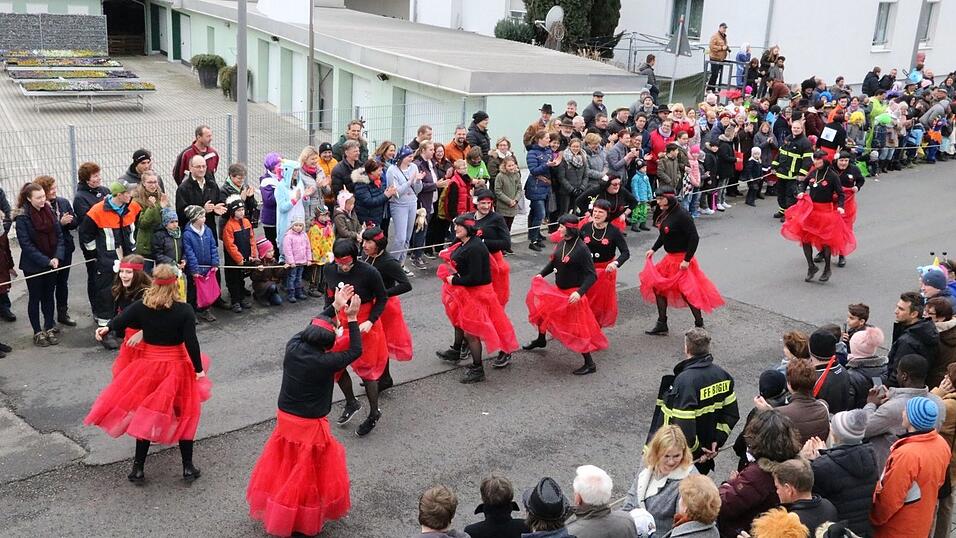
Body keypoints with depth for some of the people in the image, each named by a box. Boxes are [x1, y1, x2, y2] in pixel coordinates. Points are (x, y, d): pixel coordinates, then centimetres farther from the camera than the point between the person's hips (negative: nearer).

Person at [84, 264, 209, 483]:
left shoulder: (141, 307, -10)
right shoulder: (184, 311, -15)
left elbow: (120, 321, -4)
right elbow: (191, 342, -15)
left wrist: (106, 329, 18)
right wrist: (199, 368, -6)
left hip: (148, 367, 2)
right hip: (176, 367, -2)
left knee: (145, 415, 14)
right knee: (185, 415, 13)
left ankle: (138, 469, 20)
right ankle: (188, 467, 18)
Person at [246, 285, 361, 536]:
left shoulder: (293, 346, -11)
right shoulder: (323, 363, -26)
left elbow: (313, 327, 8)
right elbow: (355, 351, -13)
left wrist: (335, 307, 9)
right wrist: (352, 318, -8)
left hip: (285, 418, 6)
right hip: (310, 425, -6)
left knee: (284, 466, 23)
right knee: (308, 472, 13)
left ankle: (278, 513, 41)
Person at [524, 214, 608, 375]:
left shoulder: (581, 249, -24)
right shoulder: (562, 243, -3)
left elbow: (592, 275, -23)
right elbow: (554, 262, 15)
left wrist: (579, 292, -32)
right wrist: (541, 274, 4)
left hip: (572, 294, -8)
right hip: (558, 290, 8)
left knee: (576, 329, -3)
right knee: (540, 308, 23)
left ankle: (589, 364, 10)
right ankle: (541, 340, 50)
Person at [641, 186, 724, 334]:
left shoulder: (682, 216, -22)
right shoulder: (665, 214, 3)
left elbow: (694, 238, -23)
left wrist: (687, 259, -23)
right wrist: (653, 249, 8)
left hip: (681, 259, -9)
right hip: (670, 258, 9)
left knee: (687, 291, -3)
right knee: (658, 286, 12)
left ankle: (699, 324, 14)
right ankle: (661, 325, 21)